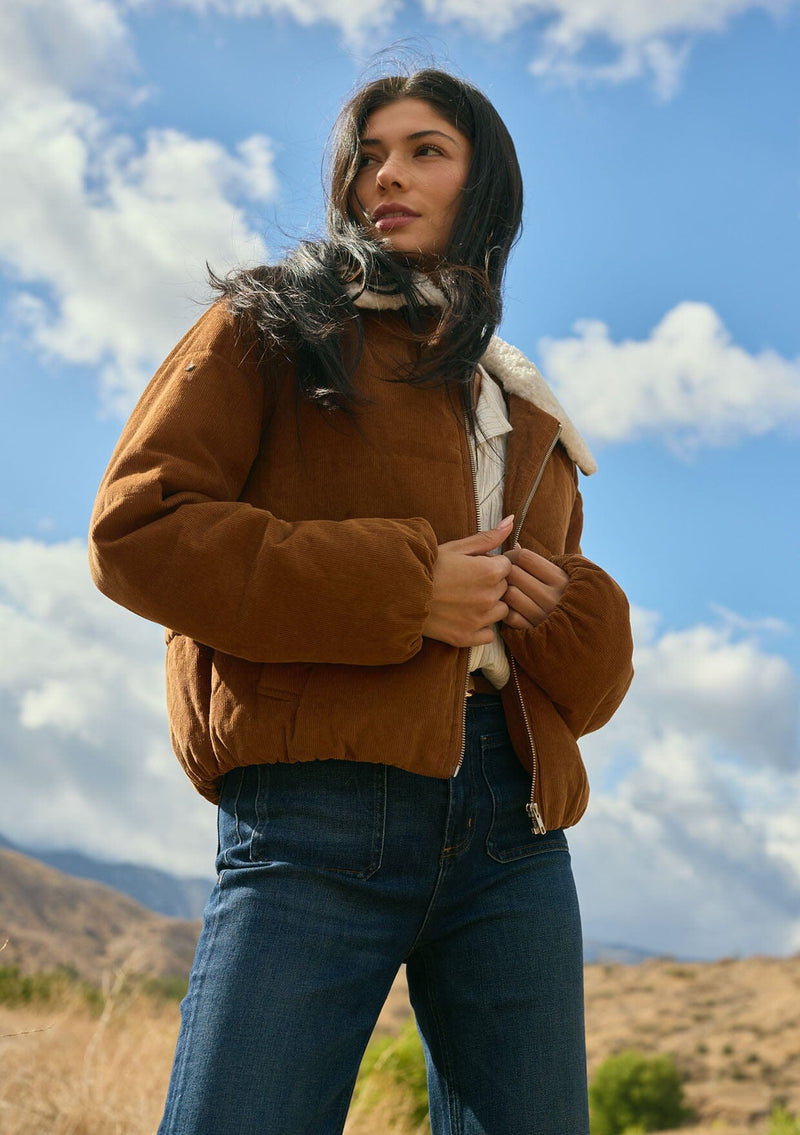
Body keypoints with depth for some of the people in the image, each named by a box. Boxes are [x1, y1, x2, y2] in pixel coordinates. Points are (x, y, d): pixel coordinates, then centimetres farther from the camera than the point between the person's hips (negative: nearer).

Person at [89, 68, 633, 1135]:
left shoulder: (529, 418, 26)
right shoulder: (271, 328, 11)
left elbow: (589, 685, 27)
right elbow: (135, 527, -5)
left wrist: (567, 616, 2)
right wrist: (397, 589, -10)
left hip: (515, 827, 5)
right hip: (325, 810, -5)